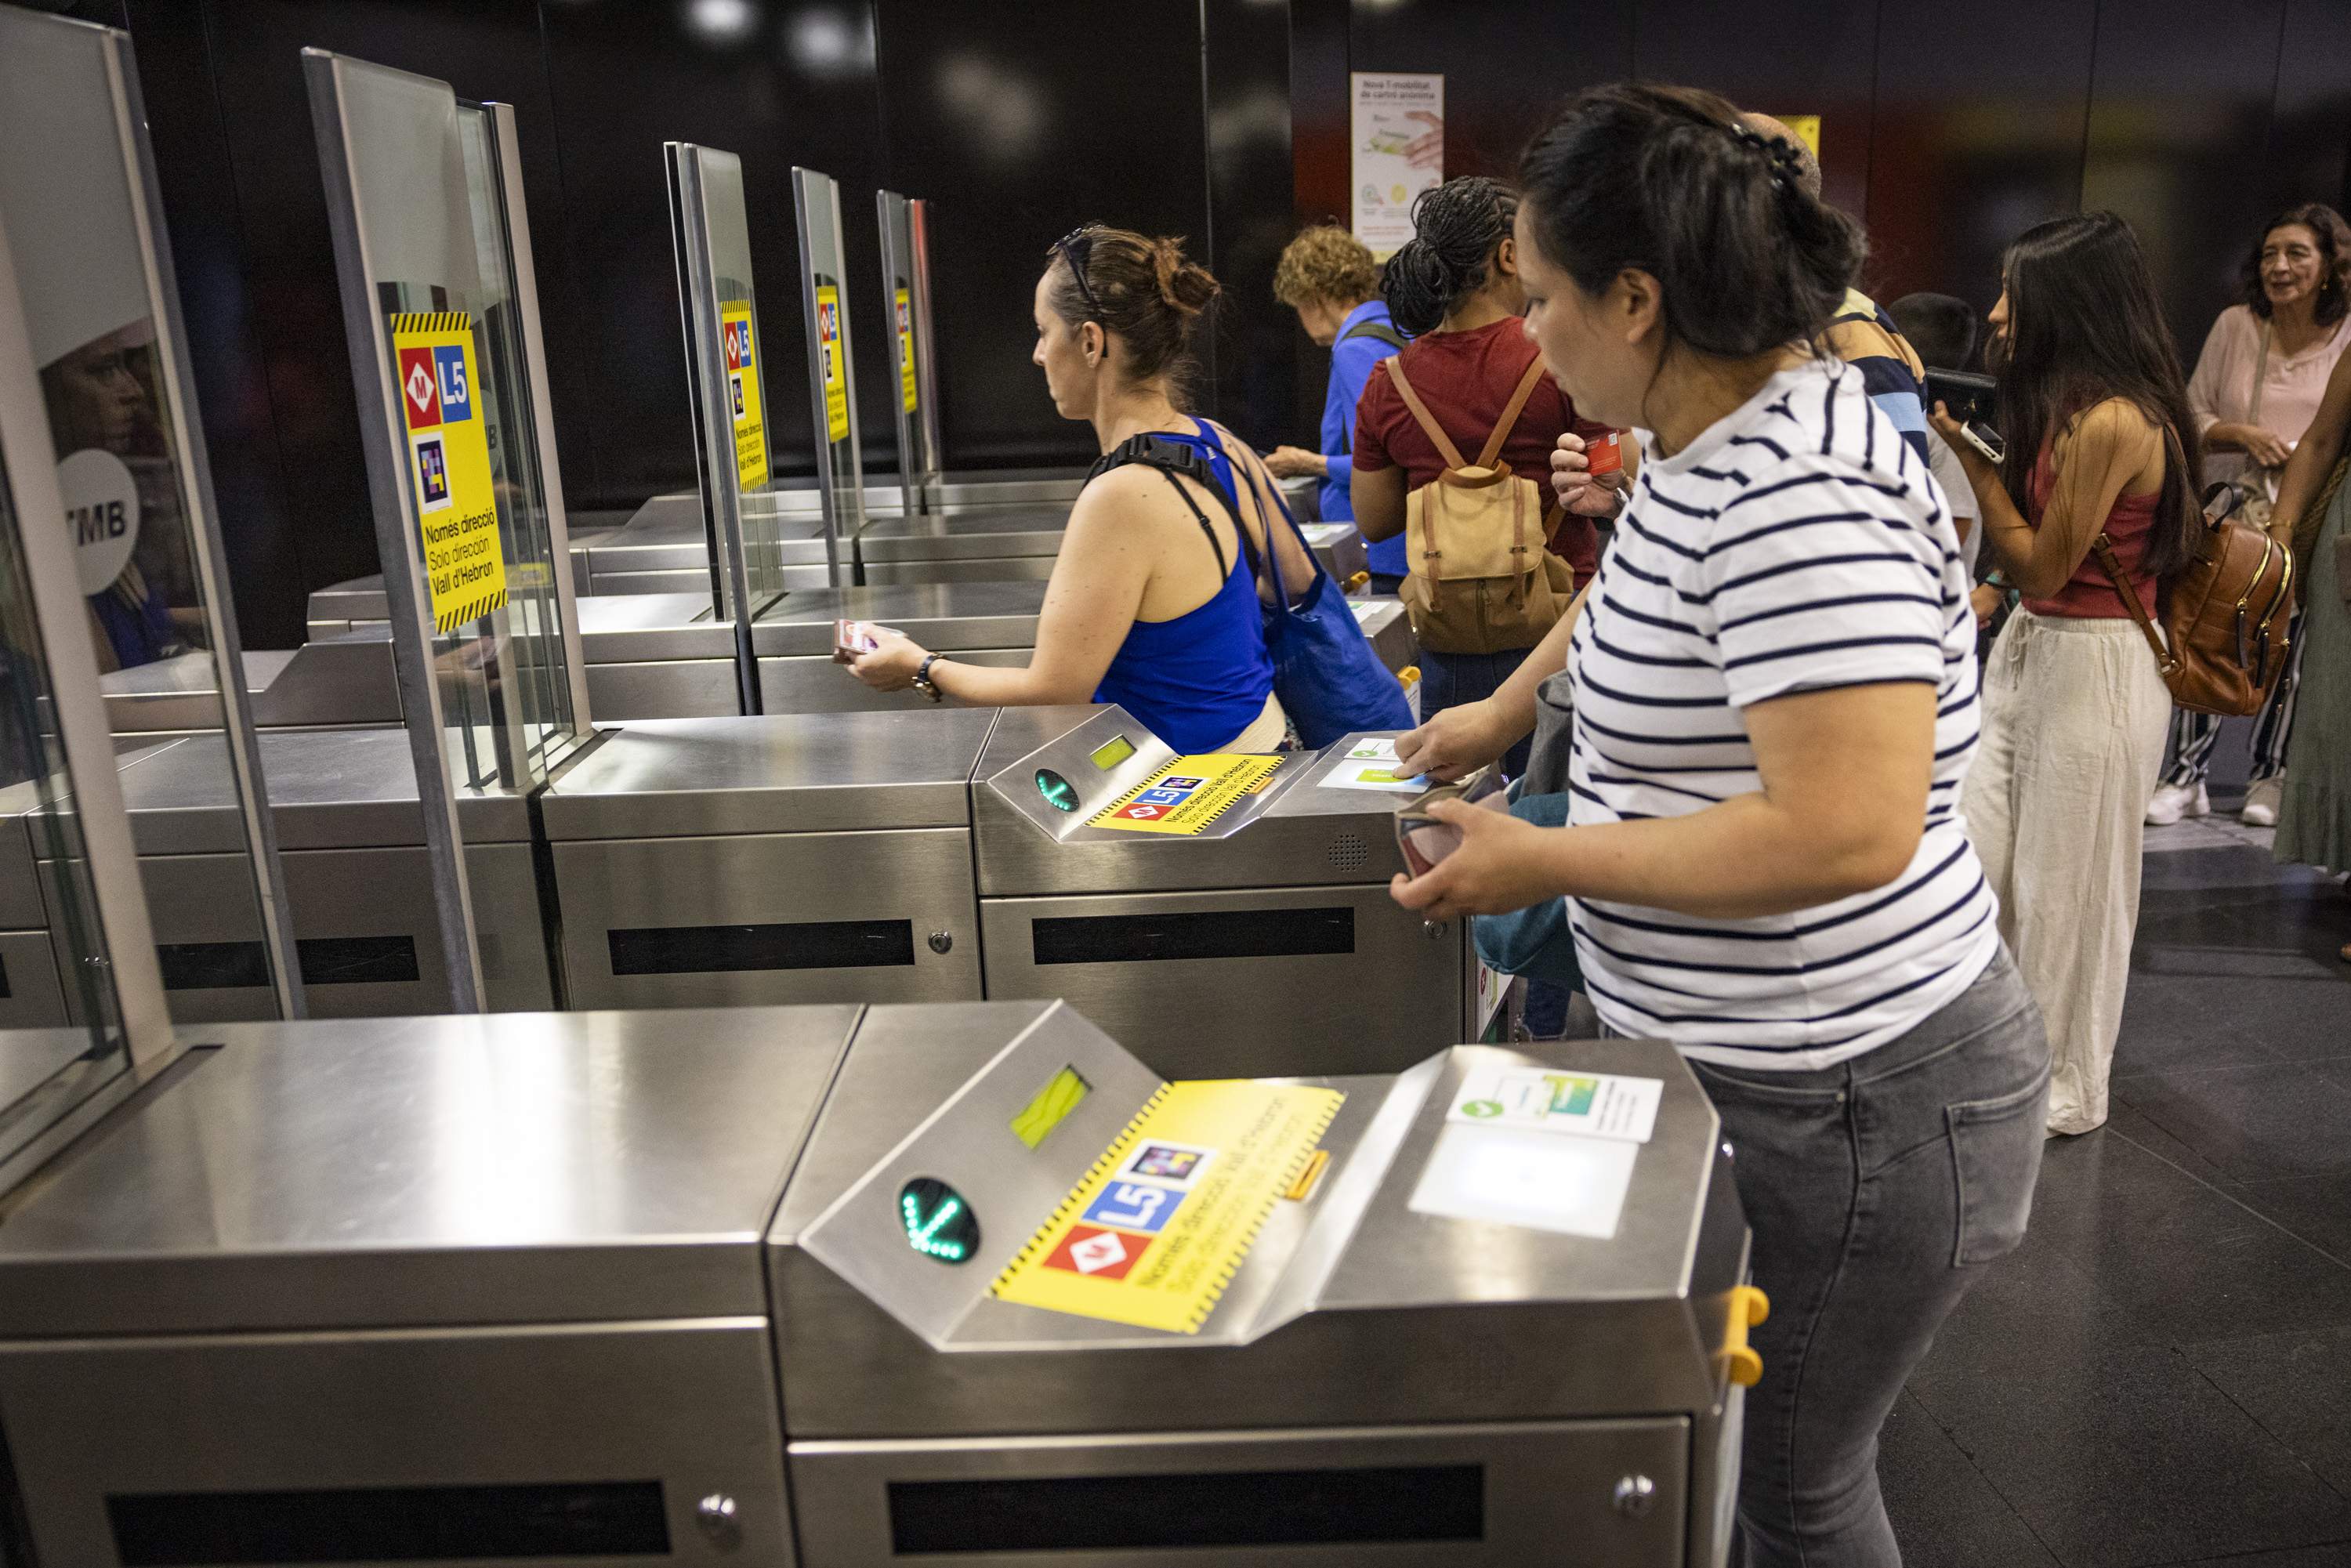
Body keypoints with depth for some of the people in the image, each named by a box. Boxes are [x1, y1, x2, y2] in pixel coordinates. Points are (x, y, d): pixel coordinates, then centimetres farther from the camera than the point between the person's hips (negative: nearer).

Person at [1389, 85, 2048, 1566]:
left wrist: (1542, 861, -23)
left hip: (1849, 1108, -9)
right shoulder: (1713, 441, 5)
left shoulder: (1799, 496, -27)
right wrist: (1509, 710, 27)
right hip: (1742, 1064, 9)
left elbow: (1847, 831, -32)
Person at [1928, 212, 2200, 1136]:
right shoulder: (2062, 404, 9)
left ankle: (2065, 1090, 22)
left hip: (2095, 667, -9)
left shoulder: (2112, 420, -20)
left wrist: (1968, 453, -14)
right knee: (1973, 861, 12)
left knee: (2067, 885, 4)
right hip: (2031, 647, 9)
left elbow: (2043, 568, -17)